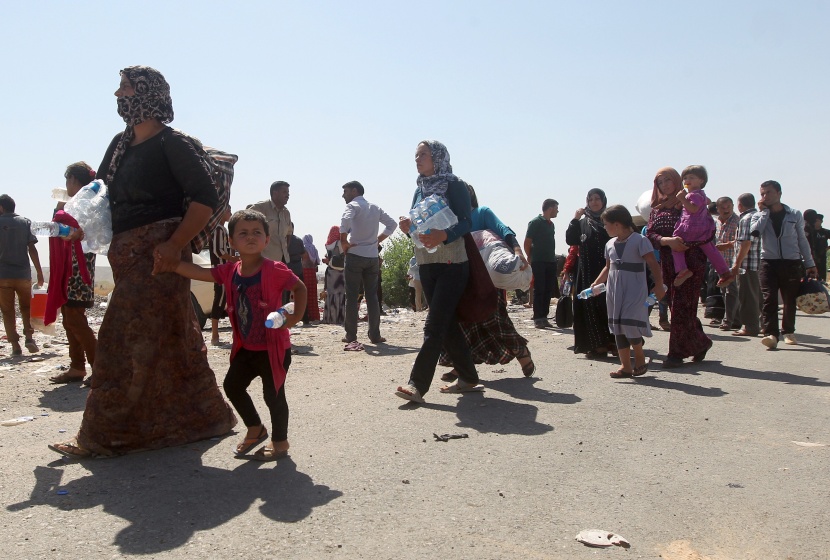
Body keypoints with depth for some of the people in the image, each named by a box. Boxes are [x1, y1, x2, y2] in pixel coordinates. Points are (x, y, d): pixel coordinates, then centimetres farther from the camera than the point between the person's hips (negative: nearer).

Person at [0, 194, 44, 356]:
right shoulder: (25, 222, 3)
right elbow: (32, 249, -2)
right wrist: (39, 272, 1)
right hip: (23, 273, 1)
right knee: (26, 307, 16)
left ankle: (15, 345, 1)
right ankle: (29, 337, -2)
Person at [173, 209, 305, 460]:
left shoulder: (275, 270, -17)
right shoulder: (230, 272, -1)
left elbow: (300, 288, -8)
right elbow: (197, 272, -3)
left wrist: (295, 317, -19)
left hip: (273, 347, -7)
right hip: (246, 347, 7)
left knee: (273, 394, 2)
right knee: (232, 385, 15)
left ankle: (280, 441, 23)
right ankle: (255, 429, 36)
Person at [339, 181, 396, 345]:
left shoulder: (353, 206, -4)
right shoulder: (375, 208, 15)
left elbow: (345, 220, -24)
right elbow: (391, 223, 18)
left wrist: (344, 241, -14)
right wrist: (379, 240, 15)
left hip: (355, 256, -5)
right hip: (373, 257, 5)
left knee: (352, 296, 0)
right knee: (372, 296, 7)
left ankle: (351, 335, 1)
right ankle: (375, 335, 6)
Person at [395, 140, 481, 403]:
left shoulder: (454, 185, -4)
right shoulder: (419, 190, 14)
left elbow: (466, 223, -13)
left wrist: (443, 235, -31)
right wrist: (407, 227, -8)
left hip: (452, 264, -7)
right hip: (426, 265, 7)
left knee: (434, 325, -11)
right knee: (447, 323, 10)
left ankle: (418, 384, -12)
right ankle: (468, 378, 20)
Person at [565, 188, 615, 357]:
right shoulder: (582, 222, 13)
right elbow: (570, 241, 1)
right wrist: (575, 220, -5)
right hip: (587, 272, 2)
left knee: (607, 305, -3)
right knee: (590, 307, -1)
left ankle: (611, 341, 4)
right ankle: (596, 344, 1)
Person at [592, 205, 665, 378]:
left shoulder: (639, 241, -9)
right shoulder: (610, 244, 11)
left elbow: (653, 265, -11)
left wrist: (658, 286, -18)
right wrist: (596, 283, 12)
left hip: (634, 292, -7)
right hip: (615, 292, 7)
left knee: (629, 324, -15)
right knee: (618, 328, 6)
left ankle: (640, 358, 9)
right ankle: (626, 366, 13)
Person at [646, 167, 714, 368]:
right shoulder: (657, 208, 14)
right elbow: (651, 235, 2)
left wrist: (686, 242, -20)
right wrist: (668, 241, -18)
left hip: (690, 262, -5)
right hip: (668, 264, 5)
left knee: (682, 307, -8)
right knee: (677, 306, 7)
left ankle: (677, 352, -3)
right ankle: (700, 342, 24)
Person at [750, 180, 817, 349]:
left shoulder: (795, 215, 7)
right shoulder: (759, 216, 6)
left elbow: (802, 240, 13)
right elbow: (754, 232, -16)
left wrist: (810, 264, 13)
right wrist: (764, 211, -8)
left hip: (792, 263, 1)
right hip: (769, 262, -1)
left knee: (790, 300, 7)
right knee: (769, 299, -14)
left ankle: (788, 331, 24)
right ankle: (771, 334, -20)